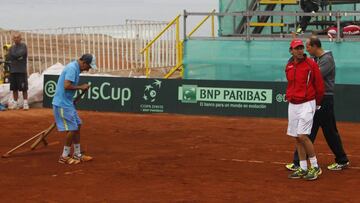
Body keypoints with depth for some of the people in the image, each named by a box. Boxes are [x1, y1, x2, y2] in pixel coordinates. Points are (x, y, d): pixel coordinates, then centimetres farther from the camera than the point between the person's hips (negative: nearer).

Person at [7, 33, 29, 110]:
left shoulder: (23, 46, 1)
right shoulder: (11, 48, 15)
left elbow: (21, 53, -15)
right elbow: (10, 58, 4)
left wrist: (14, 56, 0)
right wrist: (18, 57, -7)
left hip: (22, 71, -5)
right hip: (13, 71, 5)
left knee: (24, 88, -6)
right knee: (14, 88, 7)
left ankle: (25, 103, -3)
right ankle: (15, 103, 14)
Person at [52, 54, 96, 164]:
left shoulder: (75, 68, 12)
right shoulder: (72, 68, -19)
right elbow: (66, 86, -28)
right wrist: (81, 87, -16)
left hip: (68, 103, 10)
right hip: (62, 104, -10)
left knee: (77, 126, 14)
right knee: (72, 129, -7)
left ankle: (77, 154, 23)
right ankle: (64, 157, 4)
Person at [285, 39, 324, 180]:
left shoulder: (311, 64, -9)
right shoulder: (288, 67, 7)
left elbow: (319, 86, -3)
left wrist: (317, 103, 6)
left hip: (307, 104, -6)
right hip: (292, 105, 6)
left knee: (302, 136, -14)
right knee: (296, 137, 7)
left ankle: (315, 167, -2)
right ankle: (303, 169, 16)